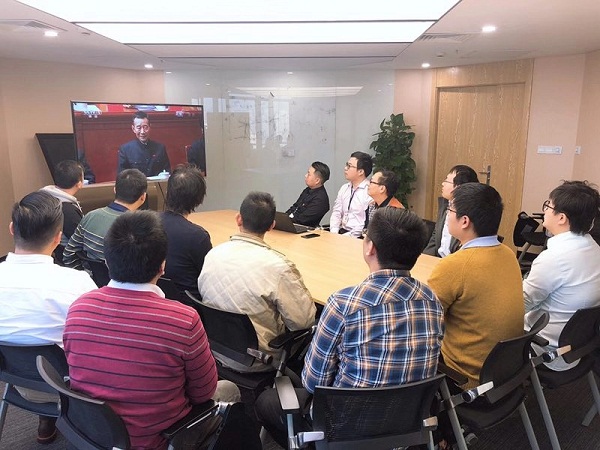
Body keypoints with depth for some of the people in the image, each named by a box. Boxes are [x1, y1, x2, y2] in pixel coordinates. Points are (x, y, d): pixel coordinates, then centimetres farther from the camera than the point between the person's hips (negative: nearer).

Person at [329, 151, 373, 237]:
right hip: (341, 232, 6)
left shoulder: (370, 192, -11)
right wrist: (334, 233, -4)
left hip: (357, 237, -6)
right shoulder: (344, 188, 13)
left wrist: (347, 236, -18)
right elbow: (336, 213, 12)